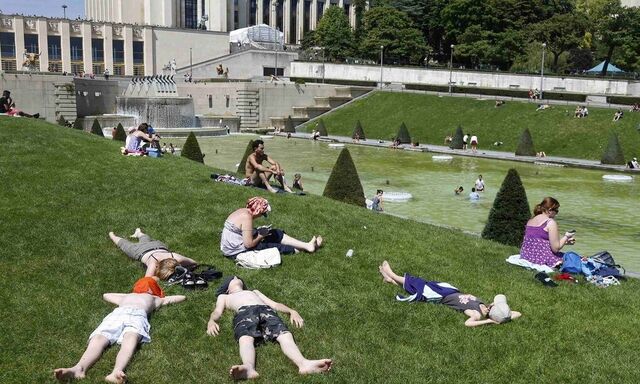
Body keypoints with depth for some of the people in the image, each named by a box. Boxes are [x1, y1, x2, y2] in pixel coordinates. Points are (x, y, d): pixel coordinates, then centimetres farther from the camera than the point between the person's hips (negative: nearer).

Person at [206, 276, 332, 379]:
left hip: (266, 311, 2)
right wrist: (211, 321, -7)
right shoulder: (223, 297, 41)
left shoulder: (254, 292, 47)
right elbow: (217, 311, 20)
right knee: (246, 339, -39)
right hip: (244, 313, -2)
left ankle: (304, 364, -59)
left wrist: (291, 311, 13)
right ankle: (249, 368, -69)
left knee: (285, 335, -32)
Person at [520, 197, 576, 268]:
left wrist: (566, 241, 24)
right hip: (542, 258, -8)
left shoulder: (530, 221, 15)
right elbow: (556, 248, -8)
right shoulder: (551, 222, -8)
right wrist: (566, 236, 9)